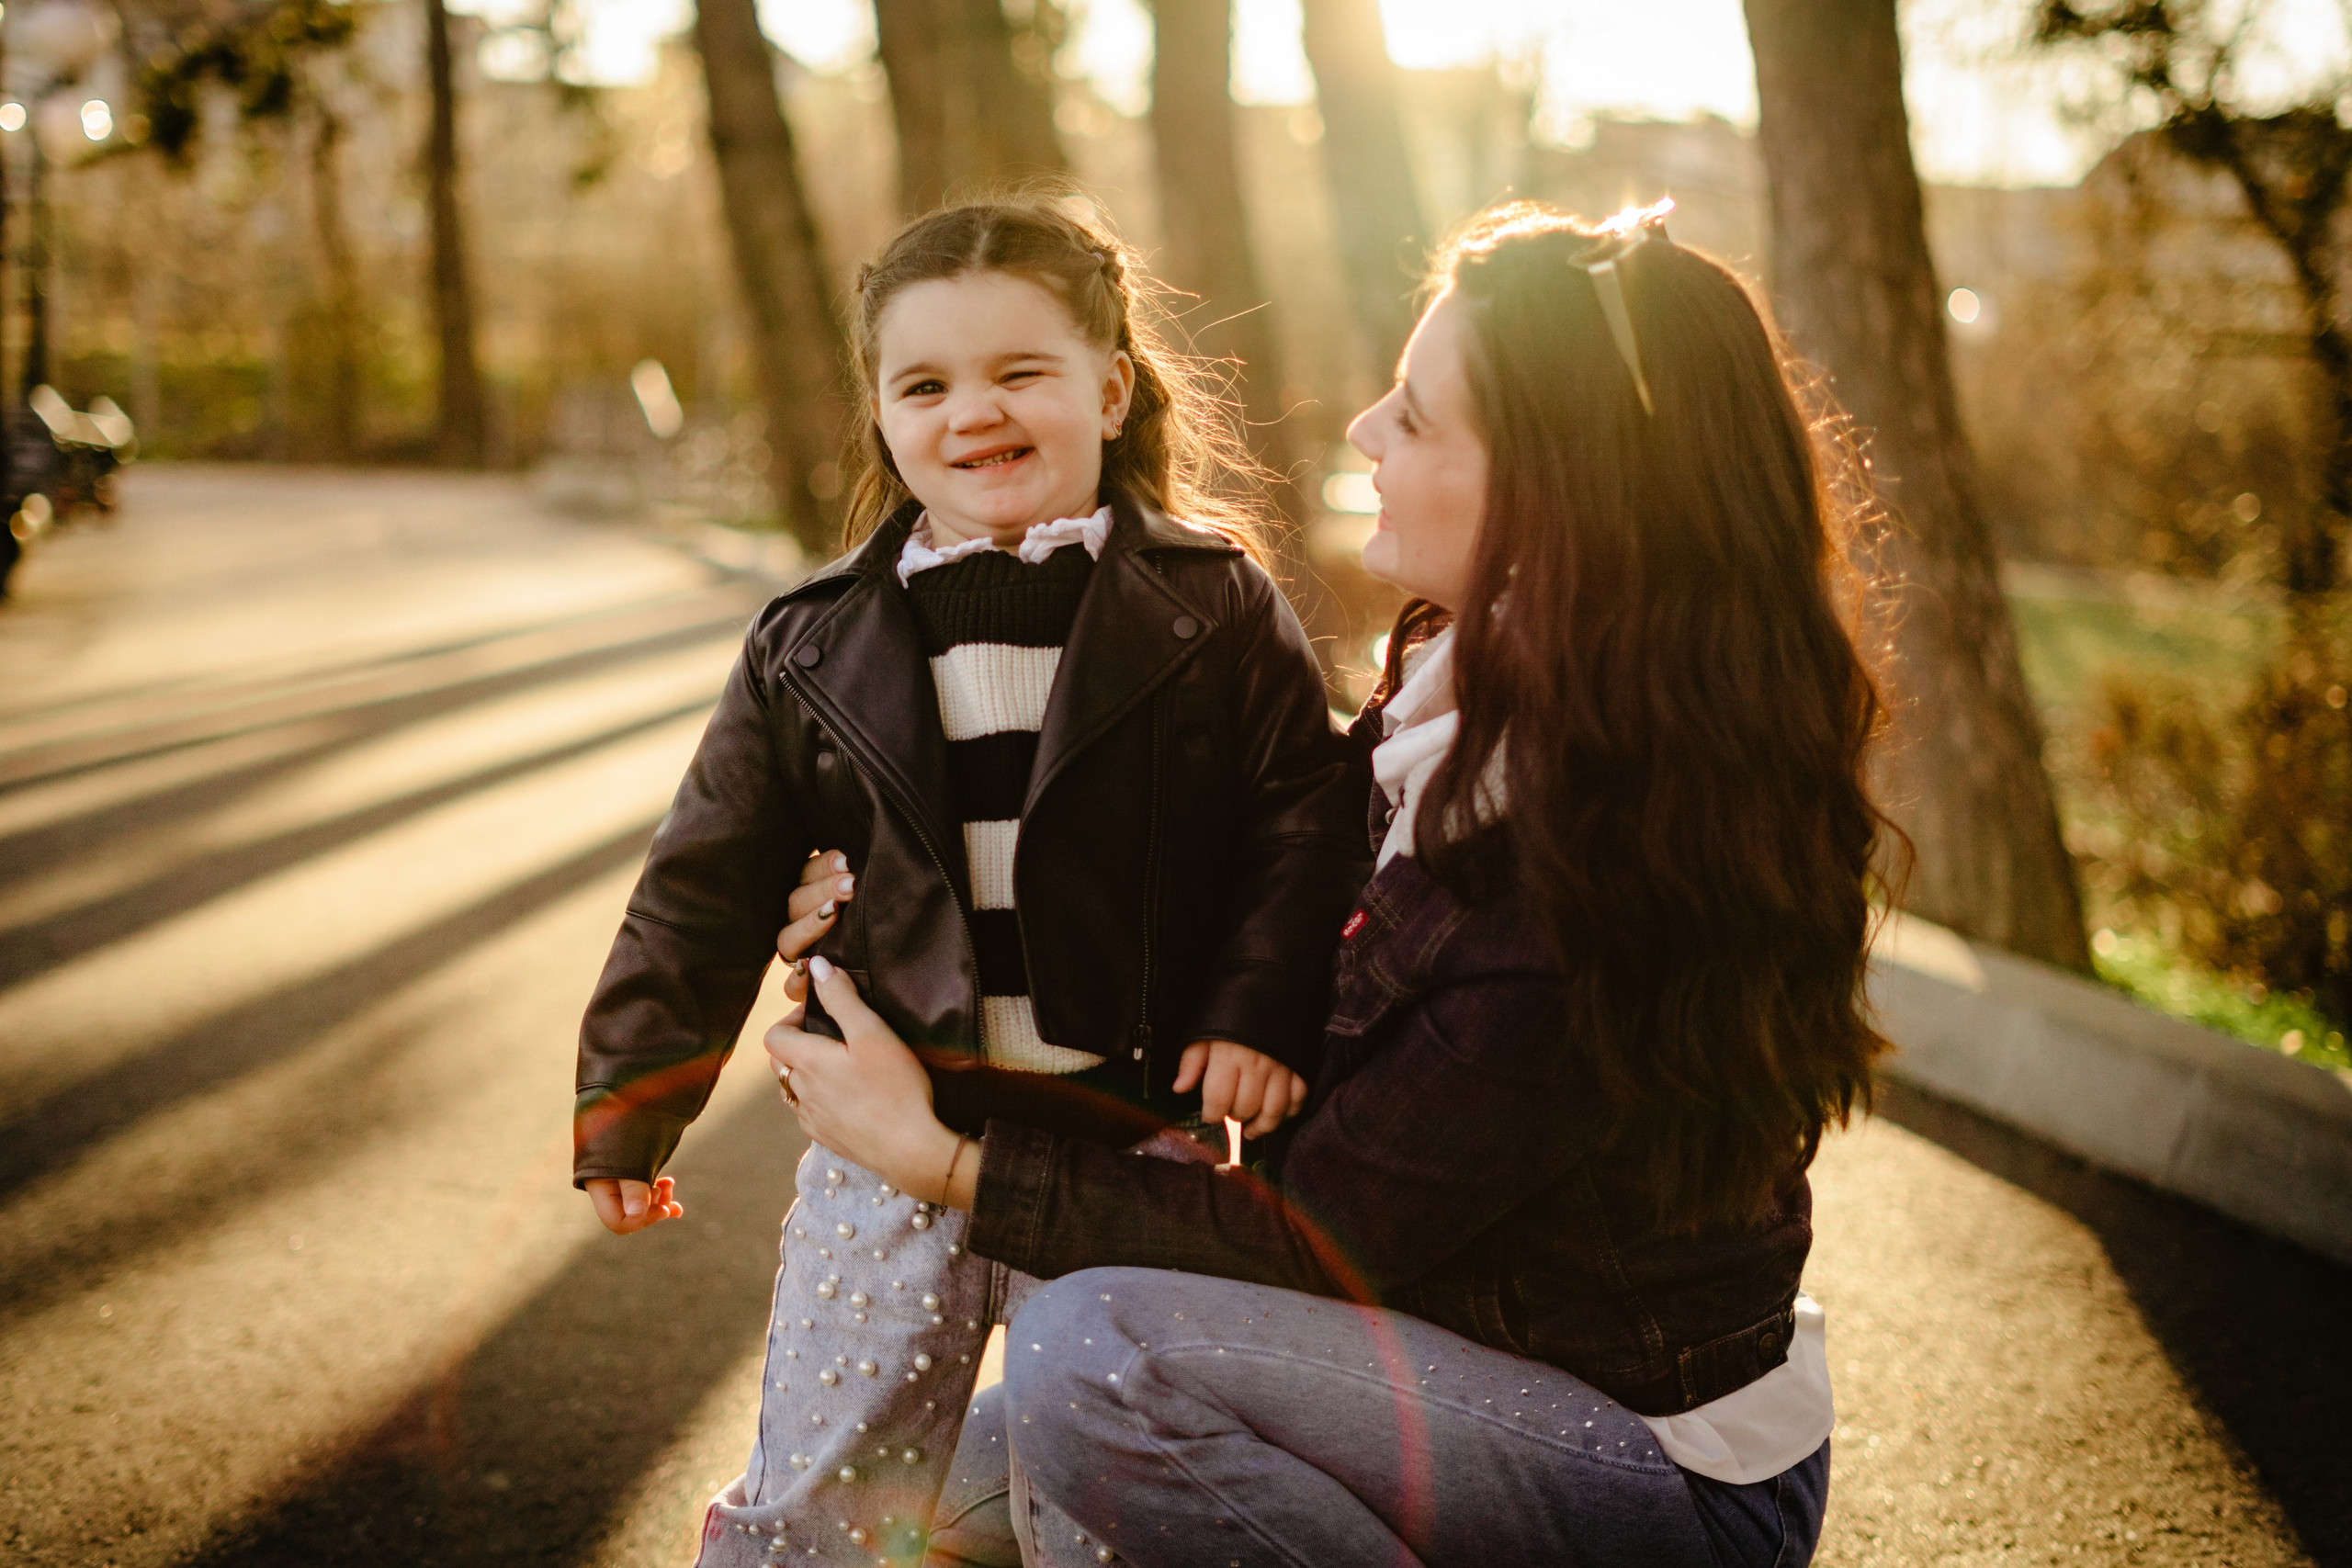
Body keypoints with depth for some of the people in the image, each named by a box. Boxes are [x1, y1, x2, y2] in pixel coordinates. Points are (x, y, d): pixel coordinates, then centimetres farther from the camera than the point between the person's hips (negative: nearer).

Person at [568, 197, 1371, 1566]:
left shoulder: (1218, 609, -2)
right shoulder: (816, 649, 4)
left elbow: (1307, 816, -2)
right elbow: (711, 881, 7)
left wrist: (1262, 1008, -14)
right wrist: (633, 1099, 6)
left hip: (1138, 1136, -1)